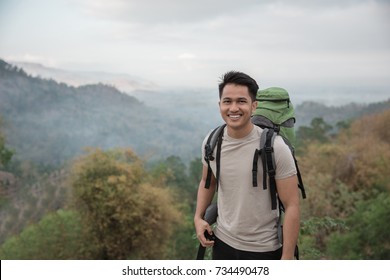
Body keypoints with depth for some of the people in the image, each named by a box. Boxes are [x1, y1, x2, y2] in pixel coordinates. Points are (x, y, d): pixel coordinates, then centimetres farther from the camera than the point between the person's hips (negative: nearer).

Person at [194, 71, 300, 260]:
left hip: (264, 249, -4)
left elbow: (291, 206, -15)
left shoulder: (274, 148, -18)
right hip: (223, 242, 4)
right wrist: (198, 217, -1)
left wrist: (287, 258, -16)